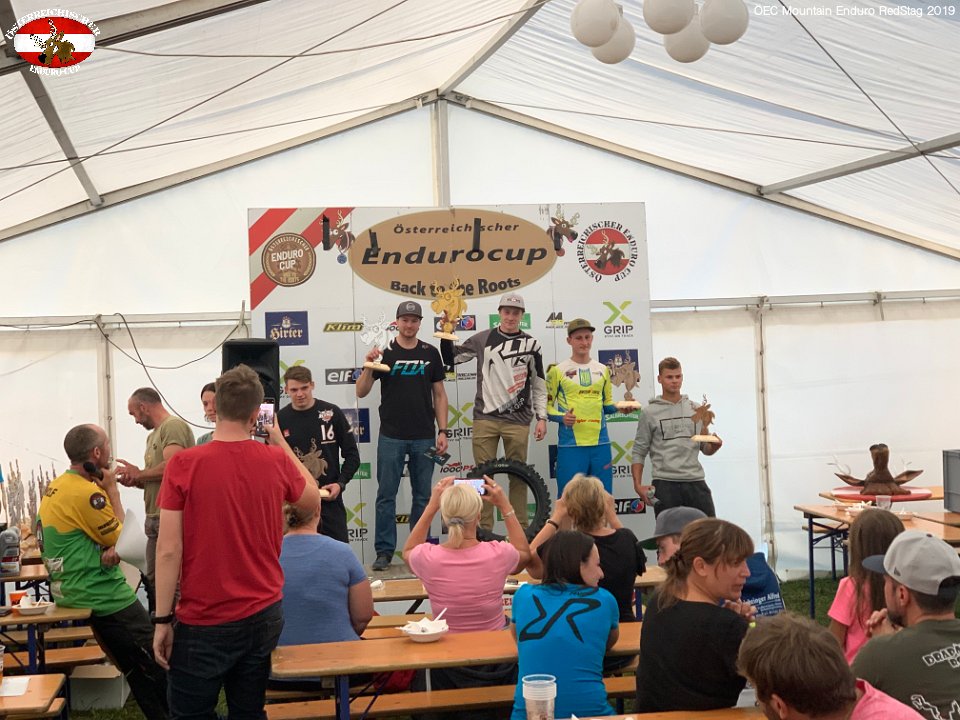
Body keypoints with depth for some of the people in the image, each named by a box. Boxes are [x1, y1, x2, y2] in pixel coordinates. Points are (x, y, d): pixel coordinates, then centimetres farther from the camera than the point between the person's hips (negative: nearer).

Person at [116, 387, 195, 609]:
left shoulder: (173, 426, -10)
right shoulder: (153, 435, 21)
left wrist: (138, 473, -9)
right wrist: (135, 480, 3)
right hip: (155, 518, 10)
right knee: (153, 581, 15)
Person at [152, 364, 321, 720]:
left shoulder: (183, 465, -13)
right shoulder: (276, 461, -4)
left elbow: (169, 550, -13)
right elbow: (312, 498, 16)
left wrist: (162, 620, -4)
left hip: (204, 623, -3)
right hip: (264, 615, 4)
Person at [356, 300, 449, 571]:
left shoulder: (430, 353, 6)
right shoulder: (384, 352, 0)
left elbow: (439, 394, 8)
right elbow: (361, 392, -4)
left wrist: (442, 431, 1)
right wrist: (369, 365, -20)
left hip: (424, 437, 2)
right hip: (391, 436, -2)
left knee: (422, 495, 8)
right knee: (386, 495, 2)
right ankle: (384, 551, 8)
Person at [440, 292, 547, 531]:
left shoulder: (531, 344, 5)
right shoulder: (482, 339, 6)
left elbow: (538, 384, 9)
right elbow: (451, 358, 14)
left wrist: (541, 417, 4)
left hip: (517, 421, 0)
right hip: (485, 418, 0)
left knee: (518, 476, 5)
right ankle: (484, 530, 10)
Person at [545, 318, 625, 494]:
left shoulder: (602, 369, 14)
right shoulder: (558, 371, 2)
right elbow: (547, 405, 3)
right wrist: (562, 417, -15)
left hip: (600, 442, 4)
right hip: (570, 445, -4)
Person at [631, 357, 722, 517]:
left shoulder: (696, 409, 12)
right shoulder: (650, 413, 3)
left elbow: (705, 448, 17)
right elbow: (639, 452, 4)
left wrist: (714, 445, -6)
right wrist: (638, 485, -6)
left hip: (695, 481, 3)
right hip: (665, 483, -3)